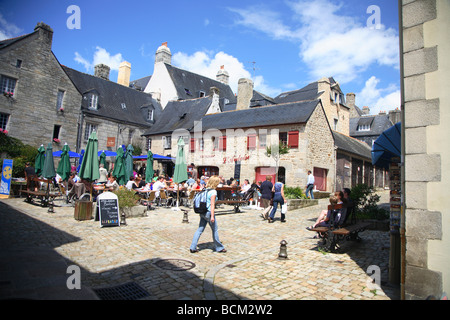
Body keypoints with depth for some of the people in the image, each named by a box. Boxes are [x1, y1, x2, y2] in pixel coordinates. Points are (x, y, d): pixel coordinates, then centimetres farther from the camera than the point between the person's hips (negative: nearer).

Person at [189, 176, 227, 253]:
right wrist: (212, 216, -19)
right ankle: (219, 248, 22)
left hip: (202, 212, 7)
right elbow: (212, 204, -19)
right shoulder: (213, 192, -15)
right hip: (209, 212, -7)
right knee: (215, 230, 8)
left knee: (200, 229, 11)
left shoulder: (205, 190, 8)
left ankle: (193, 247, 10)